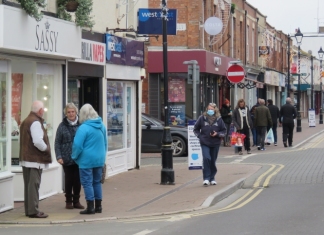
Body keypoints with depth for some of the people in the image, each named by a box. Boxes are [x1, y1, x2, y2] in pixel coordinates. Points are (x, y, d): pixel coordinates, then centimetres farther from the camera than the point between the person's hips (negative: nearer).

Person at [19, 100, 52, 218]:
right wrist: (46, 148, -10)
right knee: (34, 185, -8)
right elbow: (38, 141, -27)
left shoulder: (26, 121, 16)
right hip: (35, 159, -10)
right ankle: (33, 211, -7)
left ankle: (28, 210, 18)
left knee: (28, 185, 13)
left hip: (25, 159, 10)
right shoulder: (36, 122, -16)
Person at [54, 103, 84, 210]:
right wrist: (59, 156, -8)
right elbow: (57, 142, 0)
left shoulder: (81, 125, 1)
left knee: (77, 180, 6)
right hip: (67, 159, -1)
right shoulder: (62, 126, 0)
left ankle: (76, 201, 17)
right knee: (68, 180, 6)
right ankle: (68, 201, 18)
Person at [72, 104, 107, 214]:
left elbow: (77, 145, -18)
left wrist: (75, 156, -2)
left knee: (87, 183, 0)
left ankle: (90, 207, 0)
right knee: (97, 182, 15)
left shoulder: (84, 128, -17)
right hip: (99, 159, 7)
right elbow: (105, 143, 14)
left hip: (87, 160, -7)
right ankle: (98, 206, 18)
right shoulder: (101, 126, 6)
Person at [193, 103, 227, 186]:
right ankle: (206, 178, -13)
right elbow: (196, 129, 10)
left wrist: (217, 134, -10)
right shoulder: (202, 118, -1)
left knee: (213, 161, 8)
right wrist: (200, 136, -5)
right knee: (206, 158, -18)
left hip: (215, 143, 2)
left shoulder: (219, 119, 1)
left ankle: (212, 178, 22)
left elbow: (224, 131, 8)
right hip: (205, 143, -2)